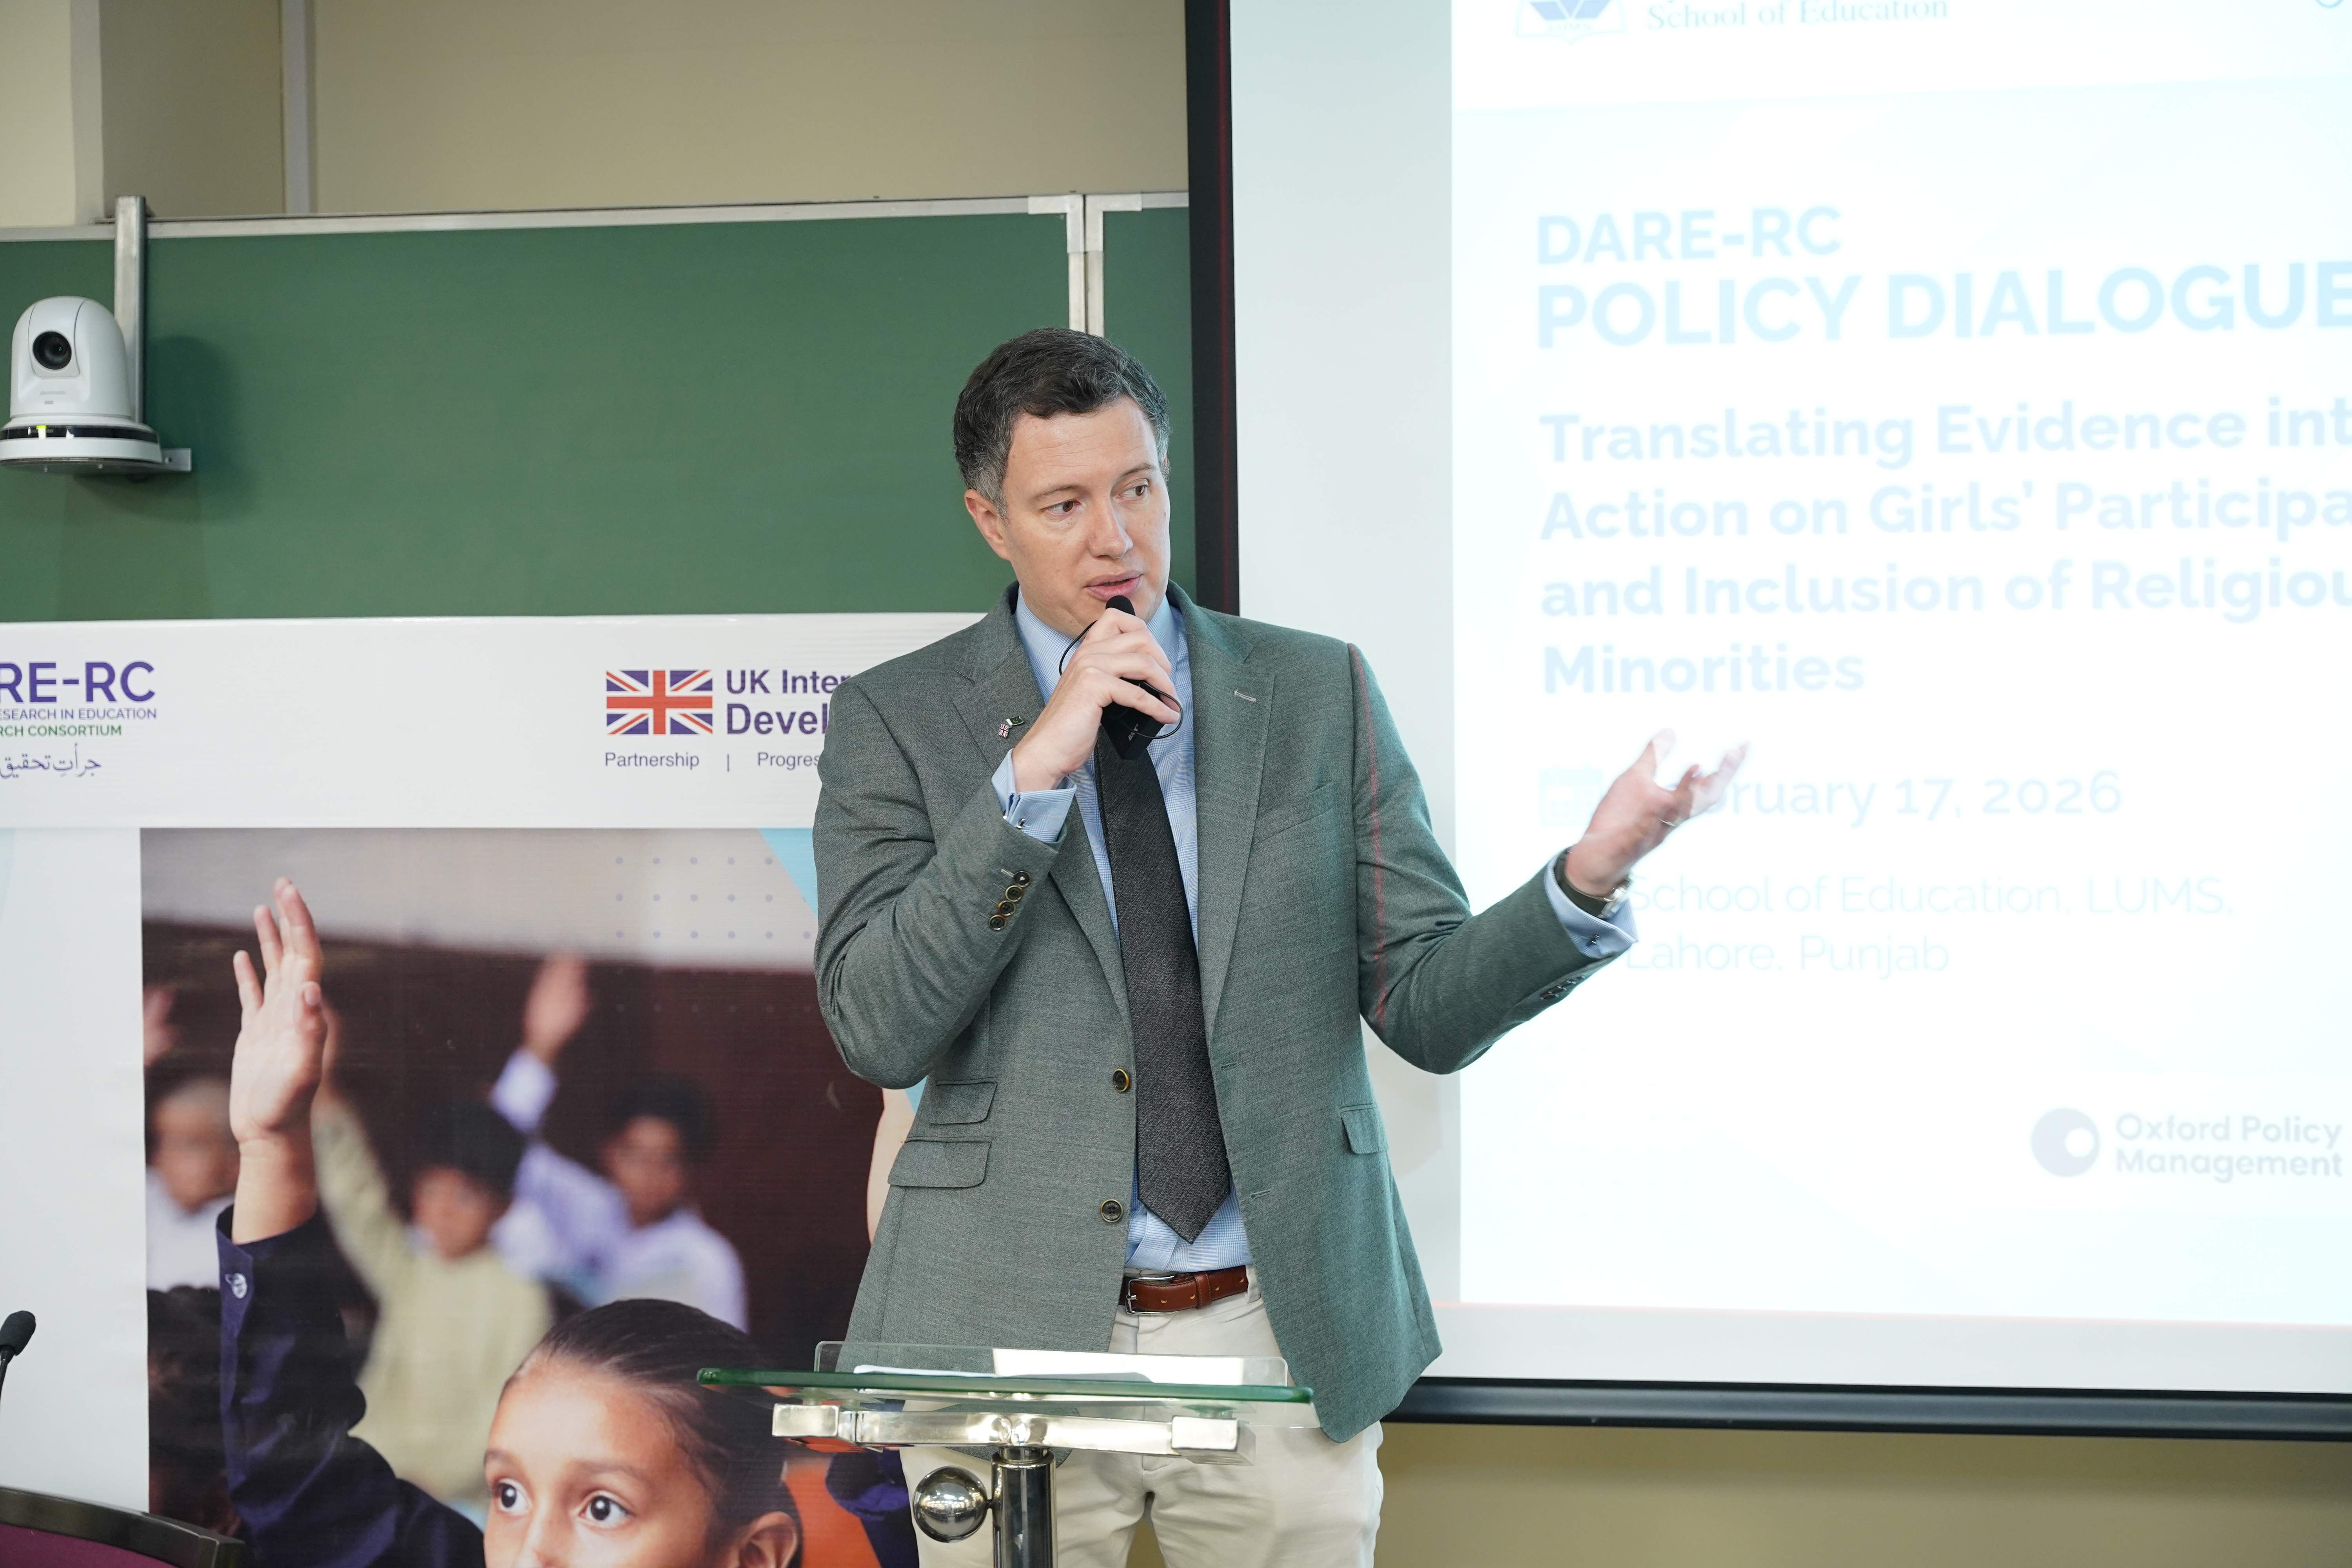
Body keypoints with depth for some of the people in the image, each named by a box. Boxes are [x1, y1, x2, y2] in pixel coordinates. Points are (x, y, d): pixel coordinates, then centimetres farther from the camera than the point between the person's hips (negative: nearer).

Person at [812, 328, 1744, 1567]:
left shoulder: (1318, 695, 5)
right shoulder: (898, 720, 1)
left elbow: (1426, 1008, 1)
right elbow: (878, 1031, -11)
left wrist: (1588, 876, -18)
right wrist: (1033, 772, -17)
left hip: (1285, 1337, 1)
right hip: (1013, 1331, -1)